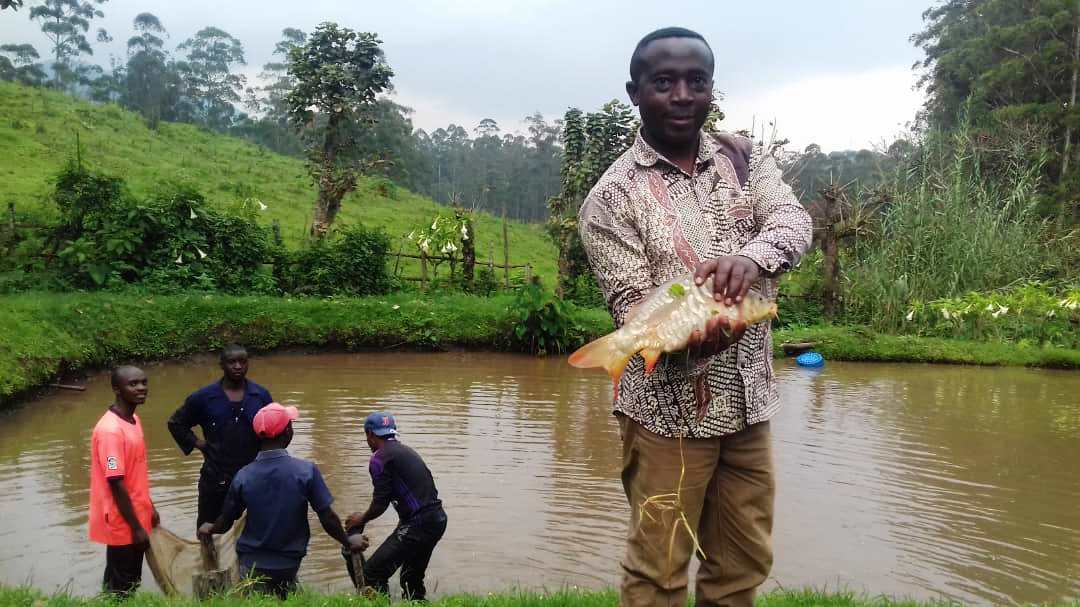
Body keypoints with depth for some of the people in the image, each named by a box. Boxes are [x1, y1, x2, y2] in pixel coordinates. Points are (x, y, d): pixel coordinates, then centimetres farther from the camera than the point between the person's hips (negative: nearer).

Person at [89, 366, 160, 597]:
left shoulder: (134, 420, 4)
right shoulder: (110, 430, -25)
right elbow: (116, 484, -23)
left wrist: (149, 508, 18)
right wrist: (136, 527, -19)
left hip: (137, 517, 9)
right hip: (122, 523, -8)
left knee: (132, 582, 20)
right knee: (120, 588, 6)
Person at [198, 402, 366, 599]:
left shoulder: (243, 476, -12)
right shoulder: (306, 471, -18)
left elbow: (225, 523, 0)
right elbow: (328, 518, -14)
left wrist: (209, 529, 23)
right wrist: (349, 542, 3)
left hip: (252, 563, 0)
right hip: (288, 564, 0)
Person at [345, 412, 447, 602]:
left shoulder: (380, 458, -7)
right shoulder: (407, 451, 18)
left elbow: (380, 503, -10)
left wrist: (361, 519, 9)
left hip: (418, 524, -9)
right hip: (438, 518, 9)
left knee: (373, 573, -5)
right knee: (413, 579, 26)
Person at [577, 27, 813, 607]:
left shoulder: (746, 157, 5)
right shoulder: (612, 197, -9)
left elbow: (792, 221, -11)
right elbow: (631, 304, -14)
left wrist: (751, 256, -33)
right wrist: (686, 336, -35)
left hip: (747, 401, 5)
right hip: (669, 407, -4)